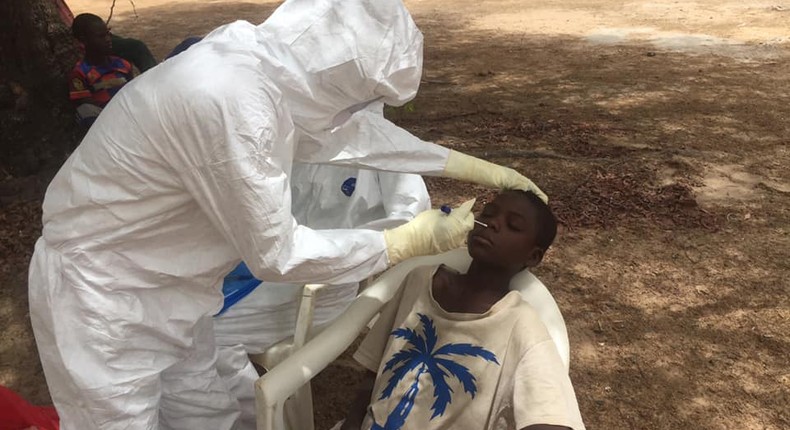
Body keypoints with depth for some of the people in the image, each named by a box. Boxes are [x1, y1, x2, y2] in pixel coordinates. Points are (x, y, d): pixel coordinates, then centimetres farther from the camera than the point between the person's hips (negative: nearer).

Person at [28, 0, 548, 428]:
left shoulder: (271, 65, -8)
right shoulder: (230, 103, -35)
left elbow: (357, 132, 7)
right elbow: (277, 254, -25)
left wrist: (479, 169, 10)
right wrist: (414, 241, -16)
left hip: (162, 284, 8)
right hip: (101, 298, -8)